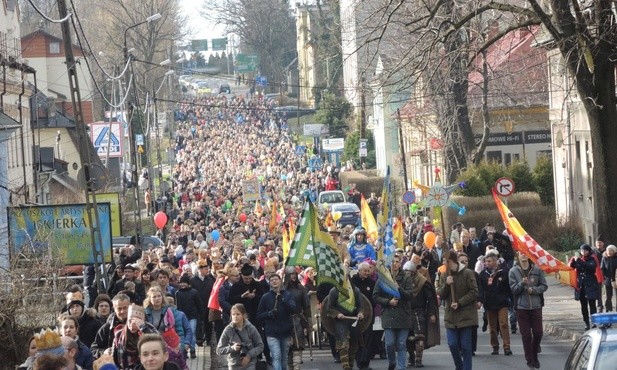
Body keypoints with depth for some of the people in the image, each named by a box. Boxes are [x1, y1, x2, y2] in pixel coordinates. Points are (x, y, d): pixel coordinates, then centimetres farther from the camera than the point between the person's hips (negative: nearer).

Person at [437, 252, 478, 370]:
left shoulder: (467, 273, -6)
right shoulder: (444, 275, 9)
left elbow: (474, 292, -8)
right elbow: (441, 295, 6)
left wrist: (459, 303, -15)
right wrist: (446, 284, -13)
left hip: (466, 315, -4)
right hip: (451, 316, 4)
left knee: (466, 346, -2)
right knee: (452, 344, -3)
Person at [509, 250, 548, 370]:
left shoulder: (537, 270, 1)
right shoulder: (513, 271, 0)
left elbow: (544, 285, 3)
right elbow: (513, 289, -4)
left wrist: (534, 290, -14)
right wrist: (522, 283, -22)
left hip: (536, 305, 1)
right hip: (521, 307, -1)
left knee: (538, 333, 3)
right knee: (526, 335, 0)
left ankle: (535, 356, 25)